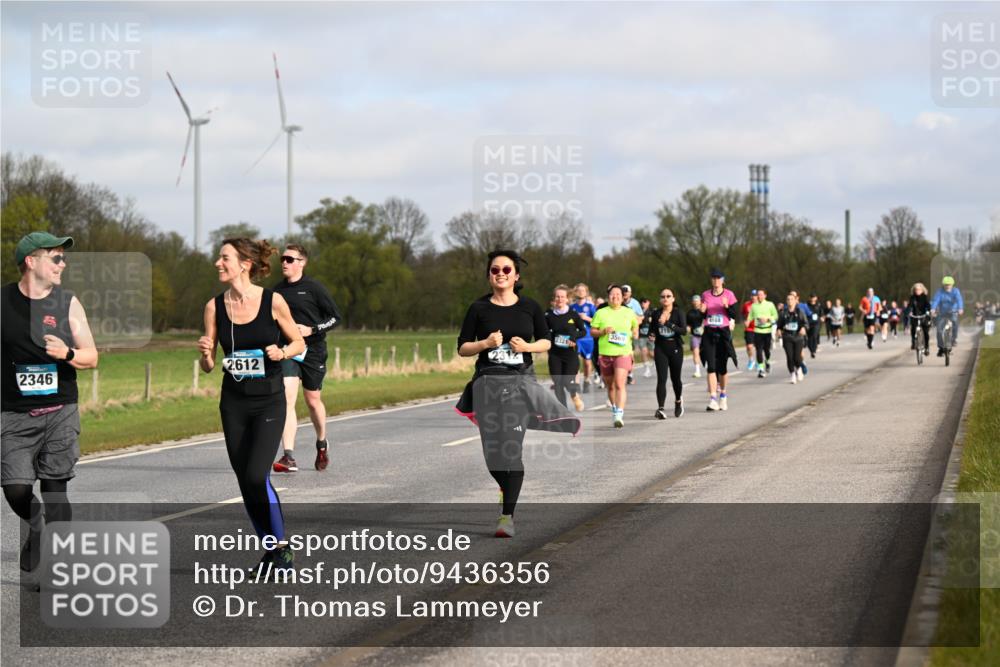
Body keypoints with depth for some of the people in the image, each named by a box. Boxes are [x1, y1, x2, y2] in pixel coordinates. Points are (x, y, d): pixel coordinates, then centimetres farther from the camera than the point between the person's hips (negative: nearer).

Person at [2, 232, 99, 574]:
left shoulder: (67, 303, 3)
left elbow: (91, 356, 5)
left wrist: (66, 353, -15)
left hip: (60, 411, 1)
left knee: (55, 488, -2)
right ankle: (36, 526, 23)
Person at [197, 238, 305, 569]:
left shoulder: (272, 301, -8)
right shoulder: (214, 307, 0)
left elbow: (299, 343, 4)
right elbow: (208, 366, 5)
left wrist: (281, 352, -16)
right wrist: (205, 353, -17)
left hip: (269, 401, -4)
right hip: (233, 402, 4)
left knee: (257, 476, -16)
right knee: (245, 480, 6)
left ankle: (281, 545, 3)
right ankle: (270, 549, 22)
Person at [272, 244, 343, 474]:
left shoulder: (313, 288, -6)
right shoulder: (278, 290, 8)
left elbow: (336, 316, -5)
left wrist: (312, 330, -17)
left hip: (312, 350, -3)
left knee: (313, 401, 10)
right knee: (286, 399, -14)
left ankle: (322, 443, 39)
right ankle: (289, 457, -19)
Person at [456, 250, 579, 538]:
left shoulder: (529, 307, 5)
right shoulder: (479, 308, 3)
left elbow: (546, 341, 13)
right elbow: (462, 348, 4)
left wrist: (527, 346, -7)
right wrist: (485, 343, -13)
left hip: (521, 381, 0)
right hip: (488, 383, 0)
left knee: (512, 448, -9)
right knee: (494, 449, 1)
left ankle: (507, 515, -7)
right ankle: (507, 490, 32)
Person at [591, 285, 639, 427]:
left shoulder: (629, 313, 8)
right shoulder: (601, 313, 6)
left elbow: (635, 326, 25)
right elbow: (592, 331, 5)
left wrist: (634, 334, 4)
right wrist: (603, 331, -13)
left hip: (623, 353, -2)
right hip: (605, 353, 2)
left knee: (620, 384, -18)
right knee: (610, 386, 13)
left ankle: (619, 415, -24)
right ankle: (614, 409, 34)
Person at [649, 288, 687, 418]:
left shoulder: (678, 313, -3)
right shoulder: (655, 314, 5)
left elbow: (684, 330, -15)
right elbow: (651, 330, 17)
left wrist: (668, 324, -24)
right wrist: (651, 336, -7)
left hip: (675, 348, -1)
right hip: (660, 348, 1)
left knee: (675, 378, 10)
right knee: (661, 378, -12)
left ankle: (678, 401, 40)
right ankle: (661, 408, -18)